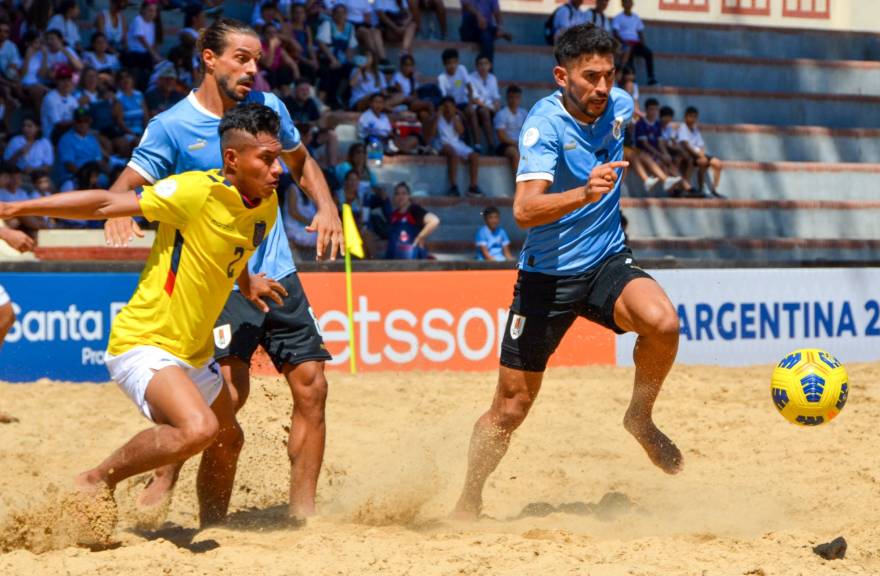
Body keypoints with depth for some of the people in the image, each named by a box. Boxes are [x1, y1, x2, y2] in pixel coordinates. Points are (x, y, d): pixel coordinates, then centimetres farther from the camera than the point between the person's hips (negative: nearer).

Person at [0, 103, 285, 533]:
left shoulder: (266, 206, 2)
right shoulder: (198, 191, -22)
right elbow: (107, 205, -16)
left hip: (193, 350, 9)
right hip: (143, 341, -9)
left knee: (227, 441, 22)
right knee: (198, 428, -30)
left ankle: (211, 530, 45)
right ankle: (96, 482, -11)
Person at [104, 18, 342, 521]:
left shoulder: (267, 107, 6)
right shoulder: (172, 127, -6)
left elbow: (300, 162, 23)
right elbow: (128, 186, -10)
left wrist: (326, 207, 5)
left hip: (277, 275, 5)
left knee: (311, 386, 1)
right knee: (229, 390, -20)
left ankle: (304, 510, 11)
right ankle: (164, 479, -1)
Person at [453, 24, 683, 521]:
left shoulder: (619, 106, -4)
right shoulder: (545, 124, -20)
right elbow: (524, 210, -34)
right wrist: (583, 193, -50)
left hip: (608, 262, 4)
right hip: (548, 274, -4)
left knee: (662, 322, -29)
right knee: (511, 406, 2)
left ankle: (640, 417, -3)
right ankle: (468, 505, 23)